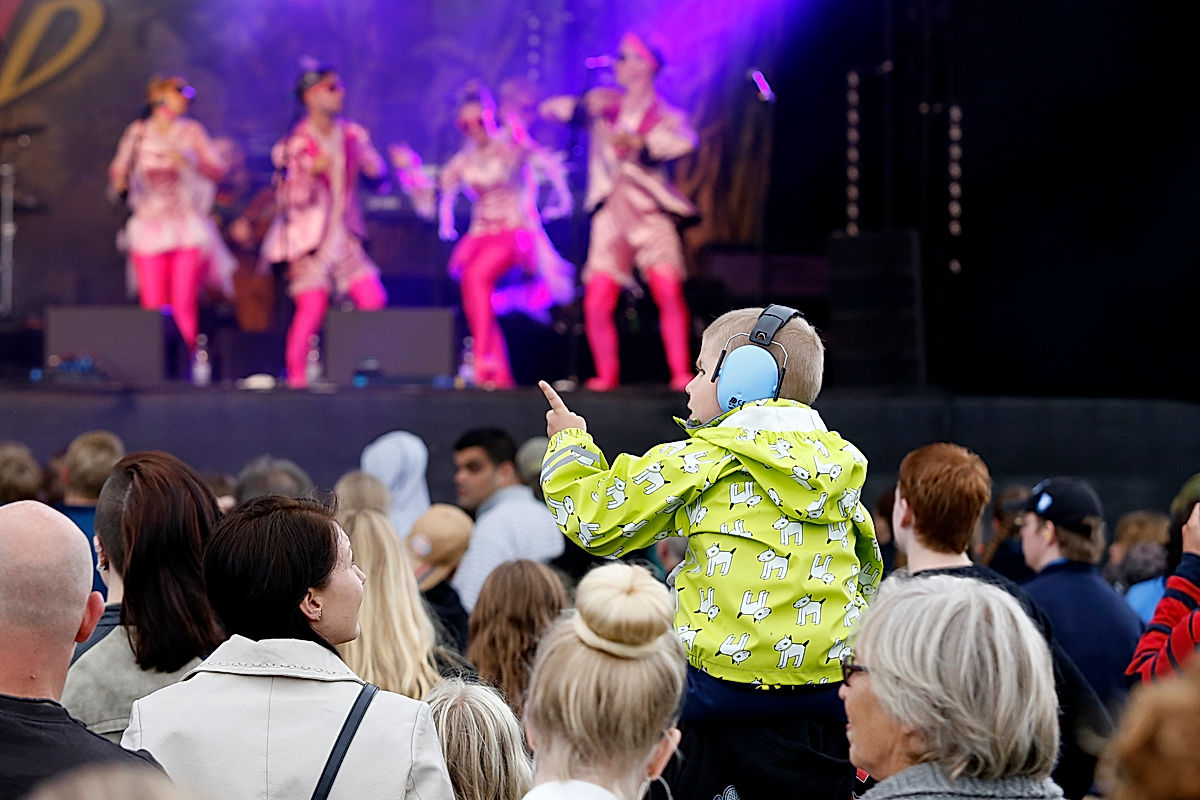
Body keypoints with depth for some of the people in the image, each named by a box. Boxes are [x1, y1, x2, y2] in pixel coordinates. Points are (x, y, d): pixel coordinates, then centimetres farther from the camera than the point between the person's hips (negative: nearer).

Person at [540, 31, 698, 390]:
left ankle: (681, 371, -15)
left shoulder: (665, 115, 5)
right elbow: (550, 109, 9)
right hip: (611, 218, 3)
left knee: (668, 291, -21)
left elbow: (685, 142, -17)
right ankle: (607, 374, 8)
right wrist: (585, 106, -9)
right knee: (597, 305, -7)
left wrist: (638, 144, -26)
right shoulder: (606, 103, 15)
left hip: (651, 214, -3)